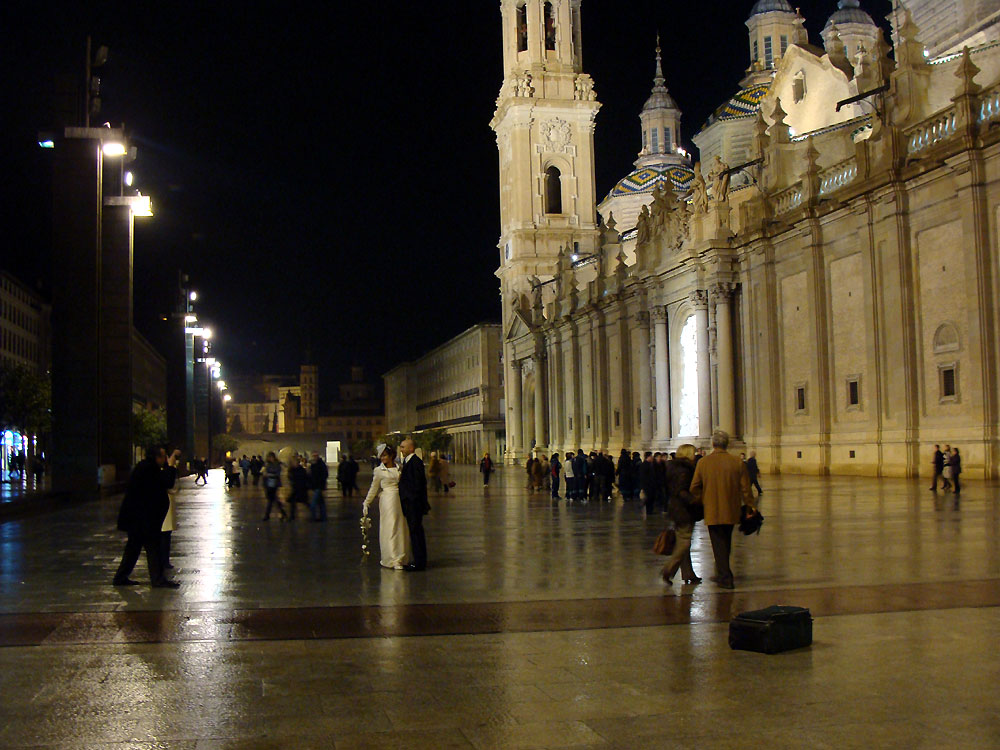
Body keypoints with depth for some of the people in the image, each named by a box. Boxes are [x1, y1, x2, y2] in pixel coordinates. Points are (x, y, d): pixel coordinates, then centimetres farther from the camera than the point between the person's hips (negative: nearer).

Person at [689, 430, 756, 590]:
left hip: (712, 511, -3)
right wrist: (750, 506, 7)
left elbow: (694, 488, -1)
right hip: (731, 510, 3)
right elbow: (745, 487, -3)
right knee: (726, 543, 19)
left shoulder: (703, 463, -7)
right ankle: (722, 574, 32)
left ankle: (725, 578, 0)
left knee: (719, 544, 3)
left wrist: (703, 502, 14)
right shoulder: (737, 462, -5)